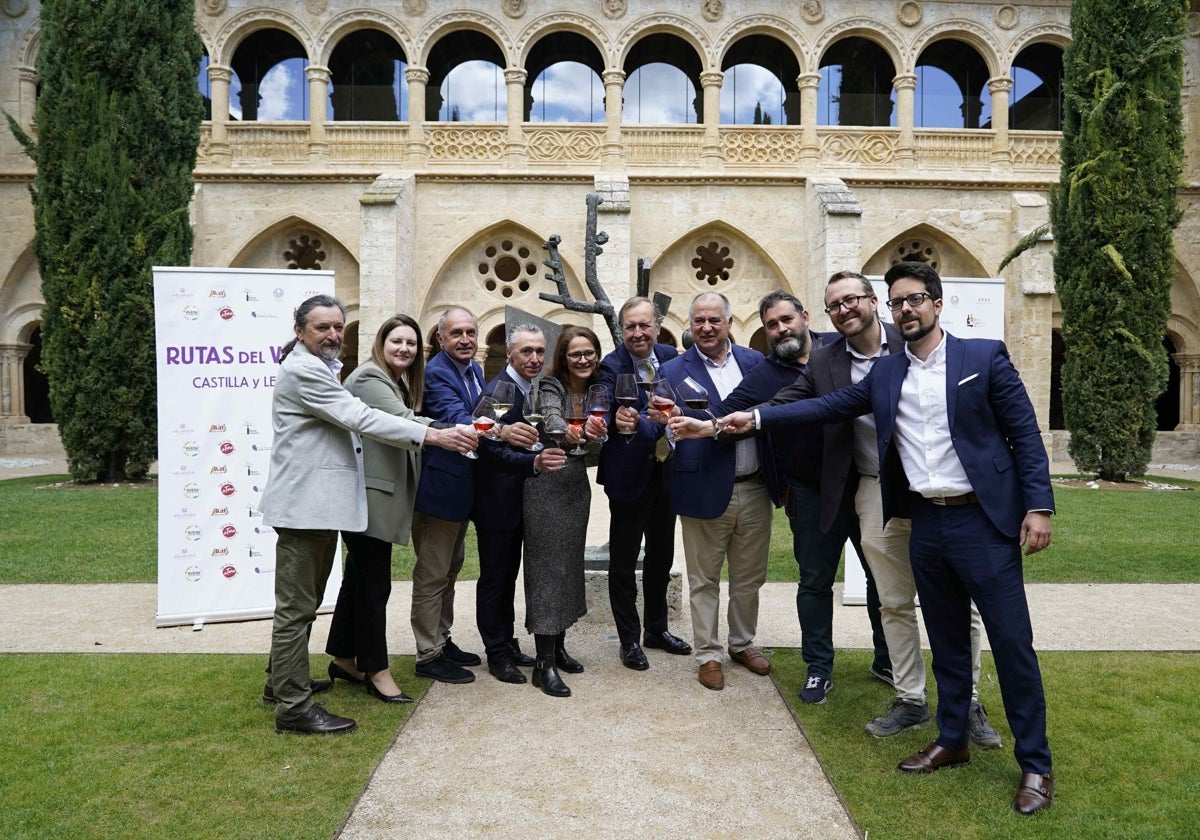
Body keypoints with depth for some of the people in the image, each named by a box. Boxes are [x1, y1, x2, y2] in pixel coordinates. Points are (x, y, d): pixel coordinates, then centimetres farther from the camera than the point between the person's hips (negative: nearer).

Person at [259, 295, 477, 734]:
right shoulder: (302, 371, -16)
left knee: (303, 601, 20)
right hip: (304, 504, -11)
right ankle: (294, 707, 4)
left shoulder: (321, 368, 19)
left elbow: (346, 420, 25)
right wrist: (433, 435, -26)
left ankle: (283, 679, 33)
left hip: (321, 503, 11)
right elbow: (361, 418, -23)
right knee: (297, 607, -3)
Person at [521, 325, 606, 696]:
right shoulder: (551, 385, -11)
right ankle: (544, 663, -1)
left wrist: (595, 436, -19)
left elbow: (594, 452, 4)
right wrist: (569, 431, -54)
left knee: (570, 564, 12)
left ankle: (558, 647, 25)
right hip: (547, 485, -6)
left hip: (577, 486, 6)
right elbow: (551, 419, -32)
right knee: (548, 567, -6)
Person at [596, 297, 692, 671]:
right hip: (629, 474, -5)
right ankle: (629, 639, 21)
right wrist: (616, 417, -55)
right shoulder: (611, 366, -16)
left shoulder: (671, 357, 1)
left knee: (661, 555, 18)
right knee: (623, 562, 5)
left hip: (666, 472, 6)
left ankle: (657, 629, 36)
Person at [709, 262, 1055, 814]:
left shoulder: (984, 357, -4)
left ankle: (1035, 764, 16)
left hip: (983, 520, -4)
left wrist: (1039, 507, -11)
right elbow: (828, 406, 7)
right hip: (926, 523, 4)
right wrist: (757, 417, -1)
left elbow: (1025, 434, -4)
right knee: (946, 640, 16)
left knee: (1011, 641, 1)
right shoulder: (886, 374, 9)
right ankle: (952, 741, 31)